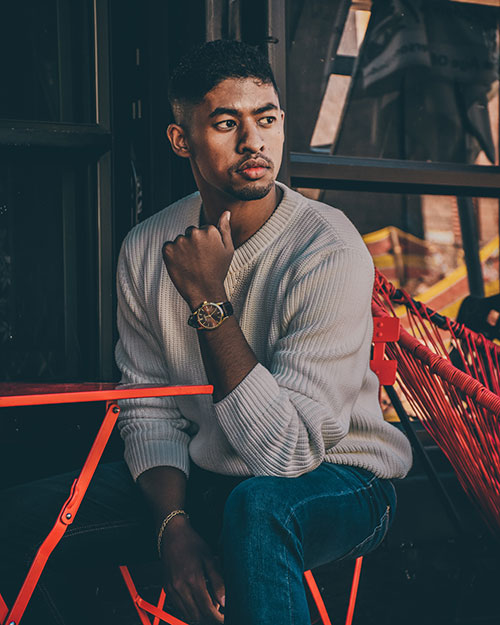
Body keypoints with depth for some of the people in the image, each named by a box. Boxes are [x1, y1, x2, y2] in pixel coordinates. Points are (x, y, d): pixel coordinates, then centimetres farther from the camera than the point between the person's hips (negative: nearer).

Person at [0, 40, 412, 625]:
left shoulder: (328, 251, -22)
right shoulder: (147, 248, -4)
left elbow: (288, 451, -27)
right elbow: (150, 412, 1)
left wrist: (209, 301, -28)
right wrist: (174, 527, -18)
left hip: (332, 477, -5)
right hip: (200, 476, 5)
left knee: (258, 504, -40)